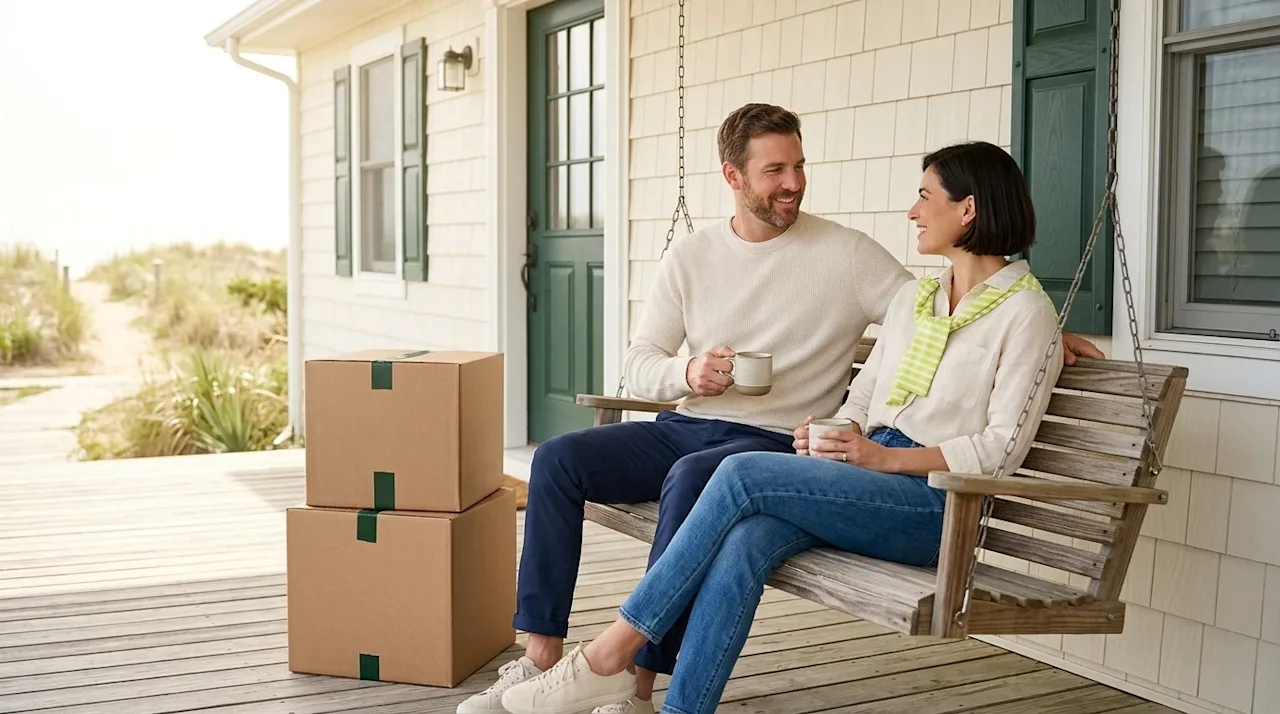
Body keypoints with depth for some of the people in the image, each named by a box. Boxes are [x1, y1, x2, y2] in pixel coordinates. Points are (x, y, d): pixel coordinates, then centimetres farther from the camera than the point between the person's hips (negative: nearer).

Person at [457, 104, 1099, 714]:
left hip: (777, 444, -4)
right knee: (558, 457, -15)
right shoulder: (690, 255, 10)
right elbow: (638, 365, 7)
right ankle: (542, 657, -13)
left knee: (693, 478, -36)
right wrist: (687, 373, -15)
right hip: (684, 429, 5)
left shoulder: (846, 254, 0)